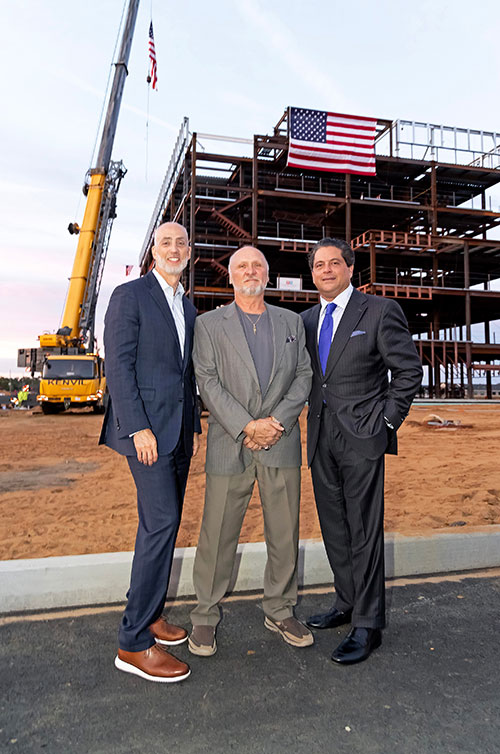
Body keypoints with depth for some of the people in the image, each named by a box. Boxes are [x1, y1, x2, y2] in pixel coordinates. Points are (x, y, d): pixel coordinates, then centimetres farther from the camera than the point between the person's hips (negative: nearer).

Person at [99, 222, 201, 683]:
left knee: (164, 524, 12)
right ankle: (134, 643, 0)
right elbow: (118, 365, -12)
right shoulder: (130, 296, -3)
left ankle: (150, 614, 26)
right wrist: (138, 428, -18)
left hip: (179, 430, 8)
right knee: (161, 523, -12)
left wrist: (195, 427, 16)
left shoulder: (188, 307, 19)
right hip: (147, 427, -8)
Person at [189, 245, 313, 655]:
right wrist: (247, 426, -14)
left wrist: (277, 421, -9)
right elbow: (208, 382, -5)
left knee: (285, 534, 11)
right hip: (229, 445, -2)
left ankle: (280, 611, 30)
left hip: (282, 444, 3)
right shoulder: (209, 324, 5)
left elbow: (303, 376, 6)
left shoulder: (291, 321, 13)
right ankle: (205, 617, 24)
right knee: (218, 536, 5)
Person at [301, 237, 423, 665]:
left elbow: (409, 369, -4)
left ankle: (368, 625, 14)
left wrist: (387, 421, -8)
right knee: (333, 527, 15)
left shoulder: (379, 311, -4)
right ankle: (347, 603, 32)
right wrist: (316, 413, 8)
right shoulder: (307, 320, 13)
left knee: (364, 530, 0)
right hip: (321, 436, 6)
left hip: (361, 436, -6)